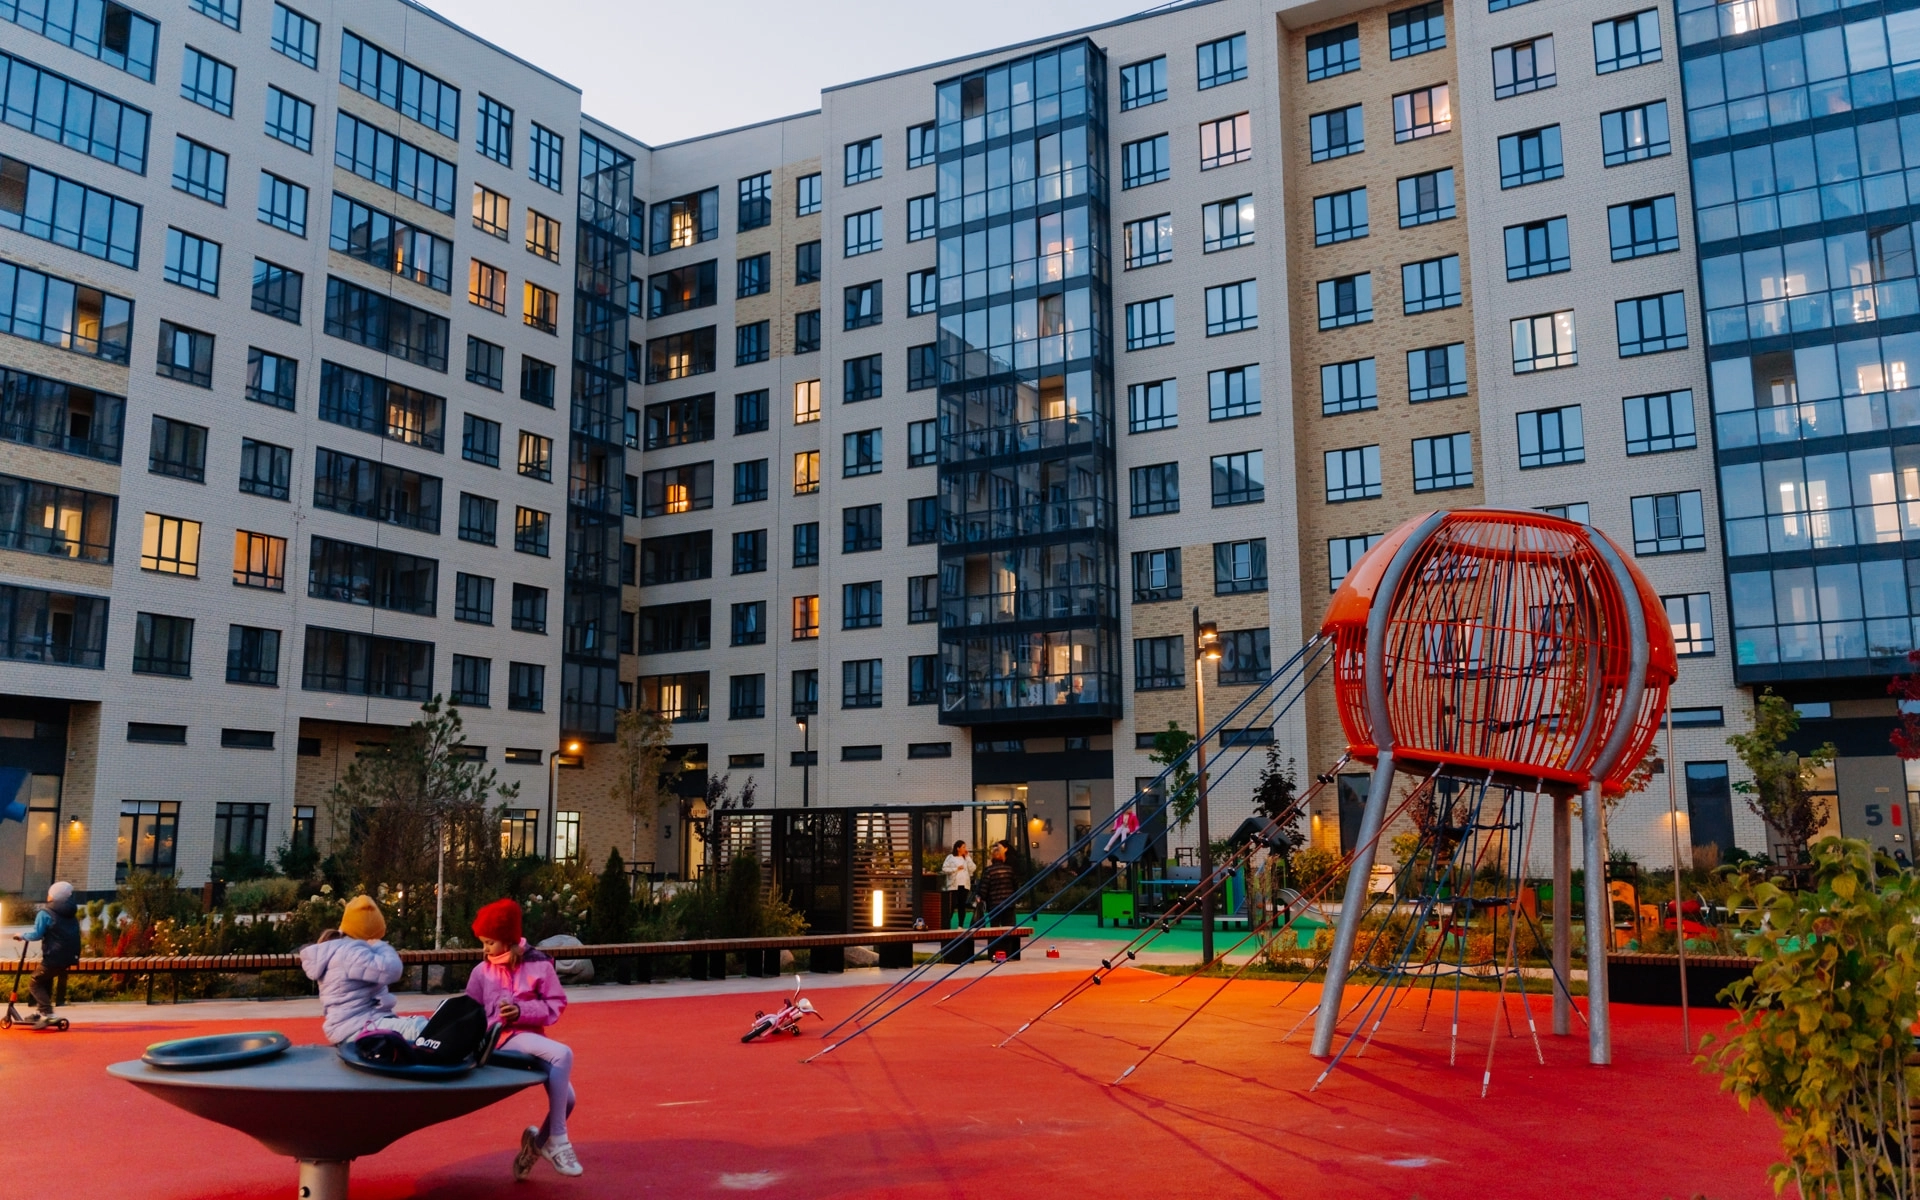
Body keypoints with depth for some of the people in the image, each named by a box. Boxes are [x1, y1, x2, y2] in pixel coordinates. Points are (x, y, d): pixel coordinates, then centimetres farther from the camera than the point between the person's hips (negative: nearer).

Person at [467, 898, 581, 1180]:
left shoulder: (538, 964, 0)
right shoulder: (482, 972, 4)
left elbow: (556, 1004, -2)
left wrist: (522, 1011, -14)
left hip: (530, 1035, 3)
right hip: (504, 1038, -3)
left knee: (566, 1097, -13)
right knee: (562, 1054, -30)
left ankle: (540, 1140, 20)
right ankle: (556, 1139, -21)